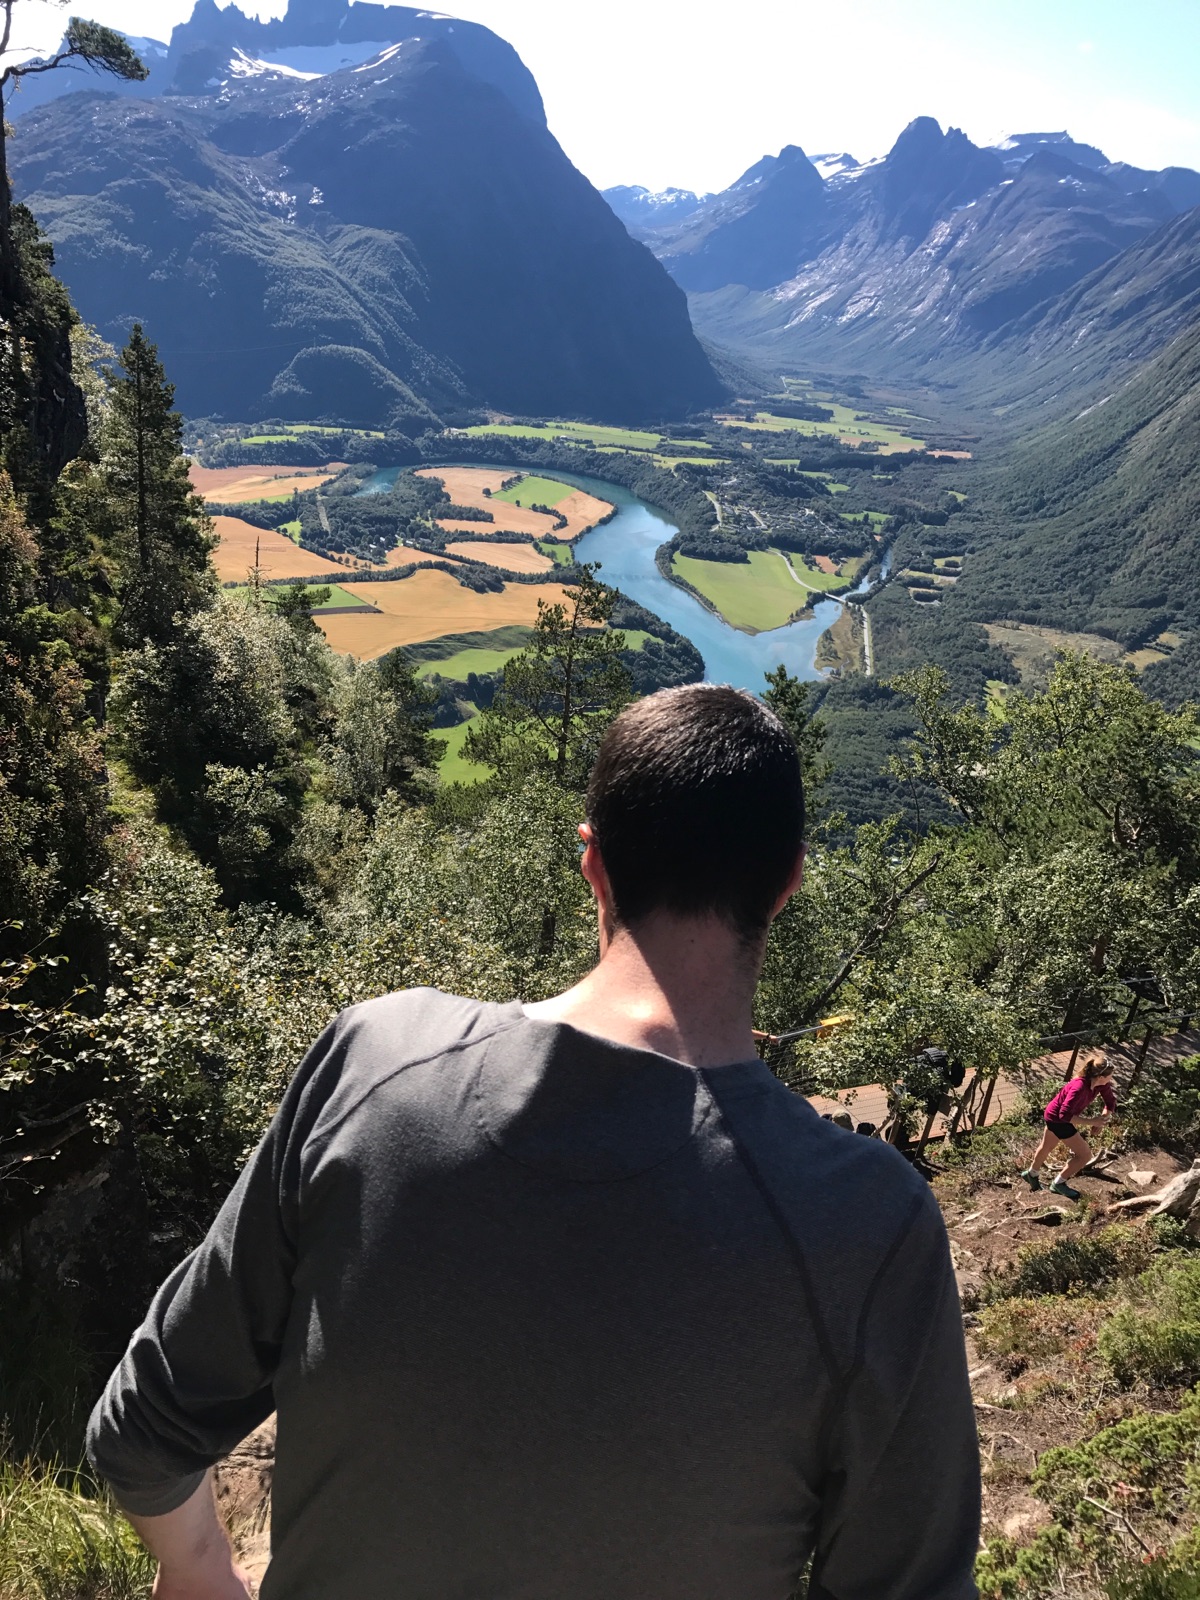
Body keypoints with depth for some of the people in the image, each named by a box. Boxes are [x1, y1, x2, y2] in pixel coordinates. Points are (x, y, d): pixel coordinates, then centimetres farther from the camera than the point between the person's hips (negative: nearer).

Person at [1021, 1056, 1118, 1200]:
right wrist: (1090, 1121, -36)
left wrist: (1102, 1119, -17)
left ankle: (1032, 1173, 54)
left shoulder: (1101, 1084, -16)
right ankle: (1059, 1184, 12)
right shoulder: (1079, 1087, -40)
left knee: (1047, 1146, 30)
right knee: (1085, 1154, -3)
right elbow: (1065, 1115, -40)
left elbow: (1111, 1102, -1)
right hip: (1057, 1119, -9)